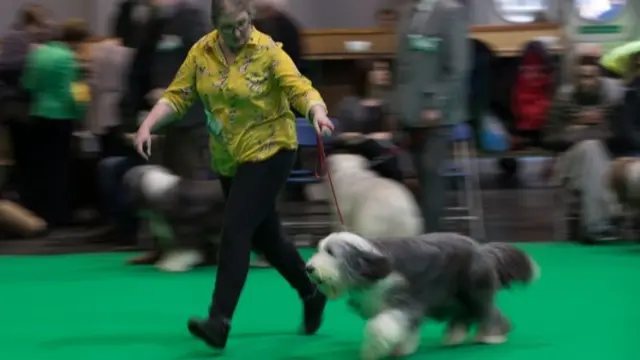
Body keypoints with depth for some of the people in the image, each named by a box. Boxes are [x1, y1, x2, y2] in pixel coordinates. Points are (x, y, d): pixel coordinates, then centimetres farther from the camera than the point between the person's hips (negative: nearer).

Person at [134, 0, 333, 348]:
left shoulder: (268, 51, -15)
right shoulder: (201, 52, -1)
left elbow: (300, 88, -22)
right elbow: (177, 94, 1)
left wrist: (317, 111, -42)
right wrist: (148, 124, -14)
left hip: (268, 151, -6)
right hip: (228, 159, 6)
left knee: (235, 231, -16)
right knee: (264, 235, 16)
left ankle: (219, 321, -18)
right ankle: (311, 294, 36)